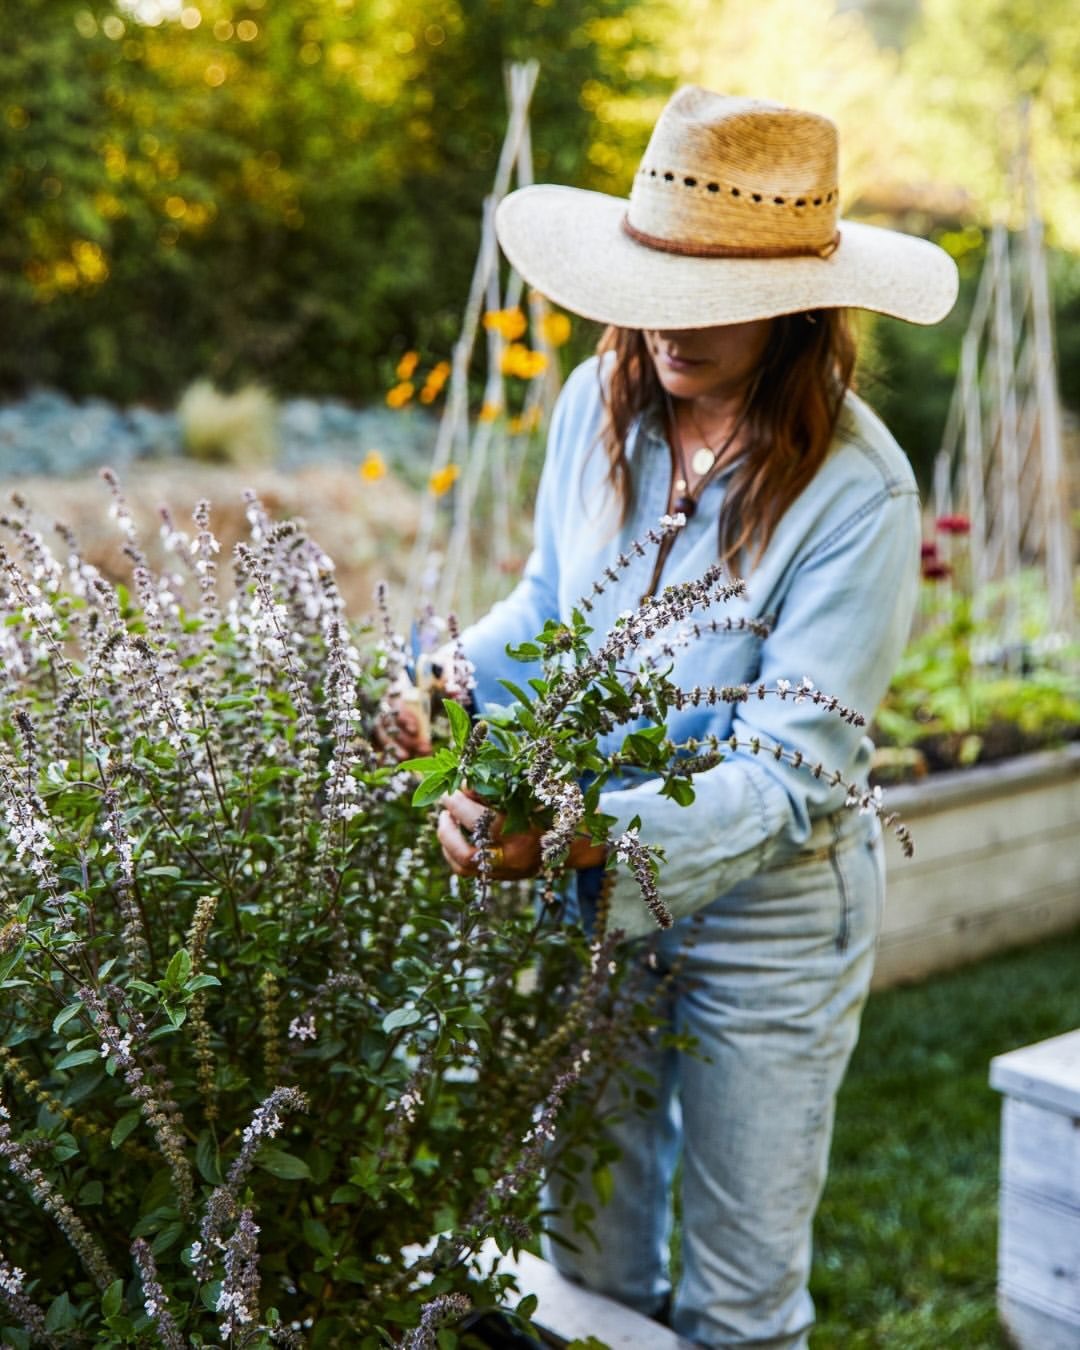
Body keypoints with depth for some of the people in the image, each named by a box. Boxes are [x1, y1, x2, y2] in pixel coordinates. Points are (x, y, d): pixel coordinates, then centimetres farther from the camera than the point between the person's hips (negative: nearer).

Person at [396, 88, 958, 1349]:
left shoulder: (857, 491, -23)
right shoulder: (600, 403, -8)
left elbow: (783, 775, -25)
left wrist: (586, 834, -39)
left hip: (766, 912, -4)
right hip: (595, 887, 4)